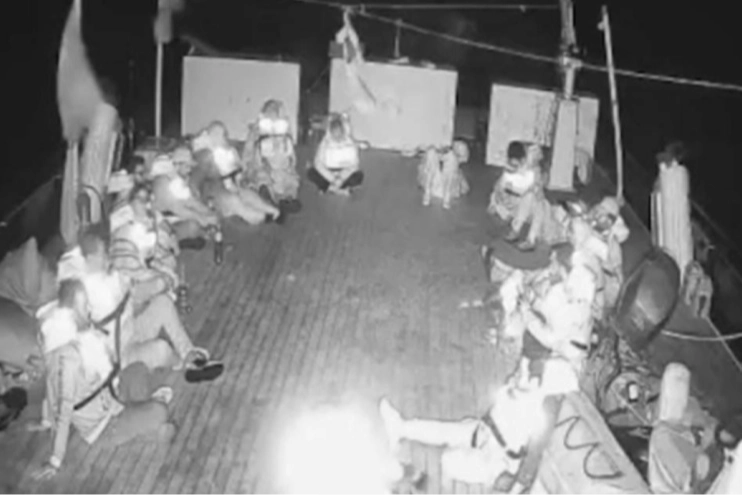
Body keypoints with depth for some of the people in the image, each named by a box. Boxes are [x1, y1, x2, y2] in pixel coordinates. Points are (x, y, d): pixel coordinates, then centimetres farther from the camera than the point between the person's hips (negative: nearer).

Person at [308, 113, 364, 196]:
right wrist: (332, 179, -29)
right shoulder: (325, 143, -8)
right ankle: (340, 190, -25)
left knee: (358, 176, -32)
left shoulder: (351, 145, -9)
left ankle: (328, 188, -19)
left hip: (345, 174, 0)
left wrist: (341, 179, -30)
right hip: (328, 173, 0)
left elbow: (354, 165, -16)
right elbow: (318, 164, -18)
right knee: (311, 173, -27)